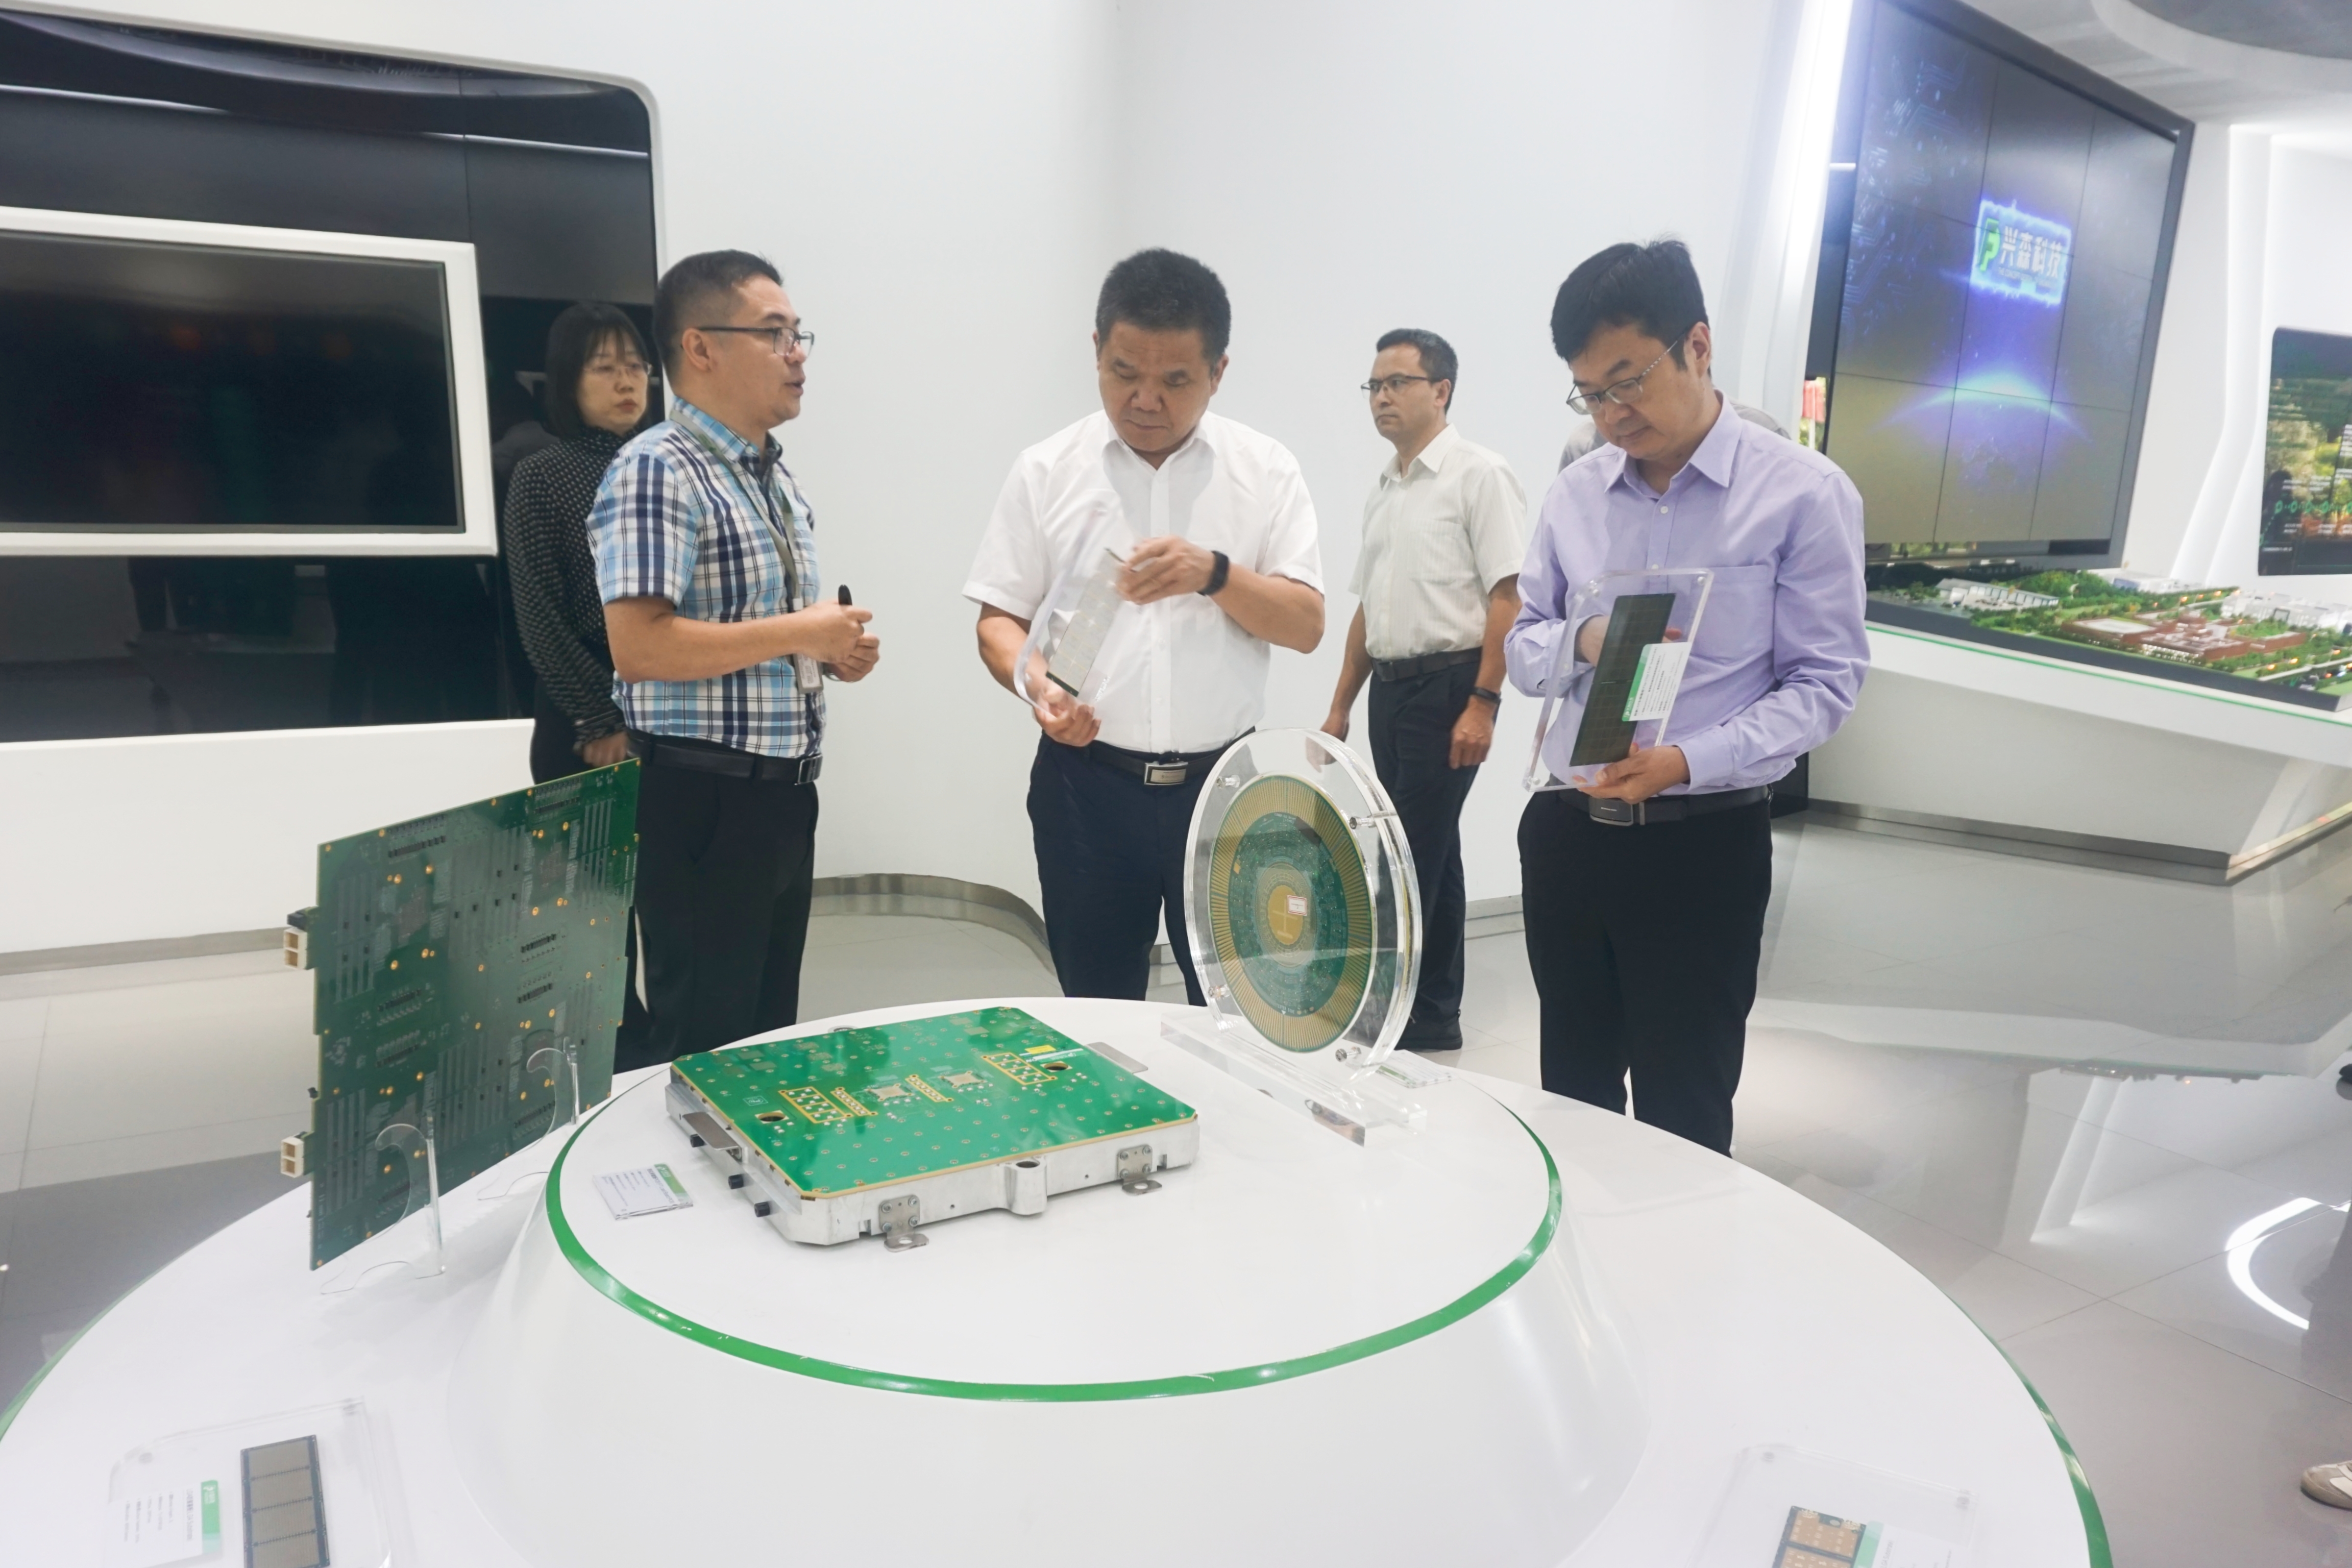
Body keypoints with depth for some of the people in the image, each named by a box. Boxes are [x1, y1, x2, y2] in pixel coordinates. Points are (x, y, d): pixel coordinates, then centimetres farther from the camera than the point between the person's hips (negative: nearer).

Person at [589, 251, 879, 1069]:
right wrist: (800, 633, -19)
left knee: (770, 1030, 18)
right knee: (702, 1045, 3)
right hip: (703, 801, -9)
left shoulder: (776, 474, 14)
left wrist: (834, 649, 3)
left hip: (785, 792, 9)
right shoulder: (656, 471, -15)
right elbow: (639, 646, -25)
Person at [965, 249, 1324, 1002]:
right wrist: (1038, 687, -18)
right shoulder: (1045, 470, 2)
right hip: (1087, 782, 1)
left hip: (1226, 781, 0)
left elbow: (1307, 625, -3)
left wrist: (1214, 574, -21)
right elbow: (1000, 618, 3)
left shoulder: (1267, 470, 1)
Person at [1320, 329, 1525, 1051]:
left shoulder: (1478, 475, -8)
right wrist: (1340, 705, 18)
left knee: (1414, 855, -7)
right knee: (1426, 853, 13)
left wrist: (1483, 703, -20)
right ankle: (1431, 1013, 21)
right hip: (1391, 687, 8)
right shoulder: (1381, 488, 15)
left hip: (1448, 685, -8)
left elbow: (1507, 596, -14)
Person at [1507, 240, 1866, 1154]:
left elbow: (1825, 684, -10)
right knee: (1571, 1095, 18)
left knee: (1684, 1115, 8)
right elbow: (1521, 646, 11)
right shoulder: (1572, 497, 6)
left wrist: (1688, 761, -25)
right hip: (1565, 834, 5)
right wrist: (1581, 643, -13)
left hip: (1703, 846, -4)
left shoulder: (1803, 494, -8)